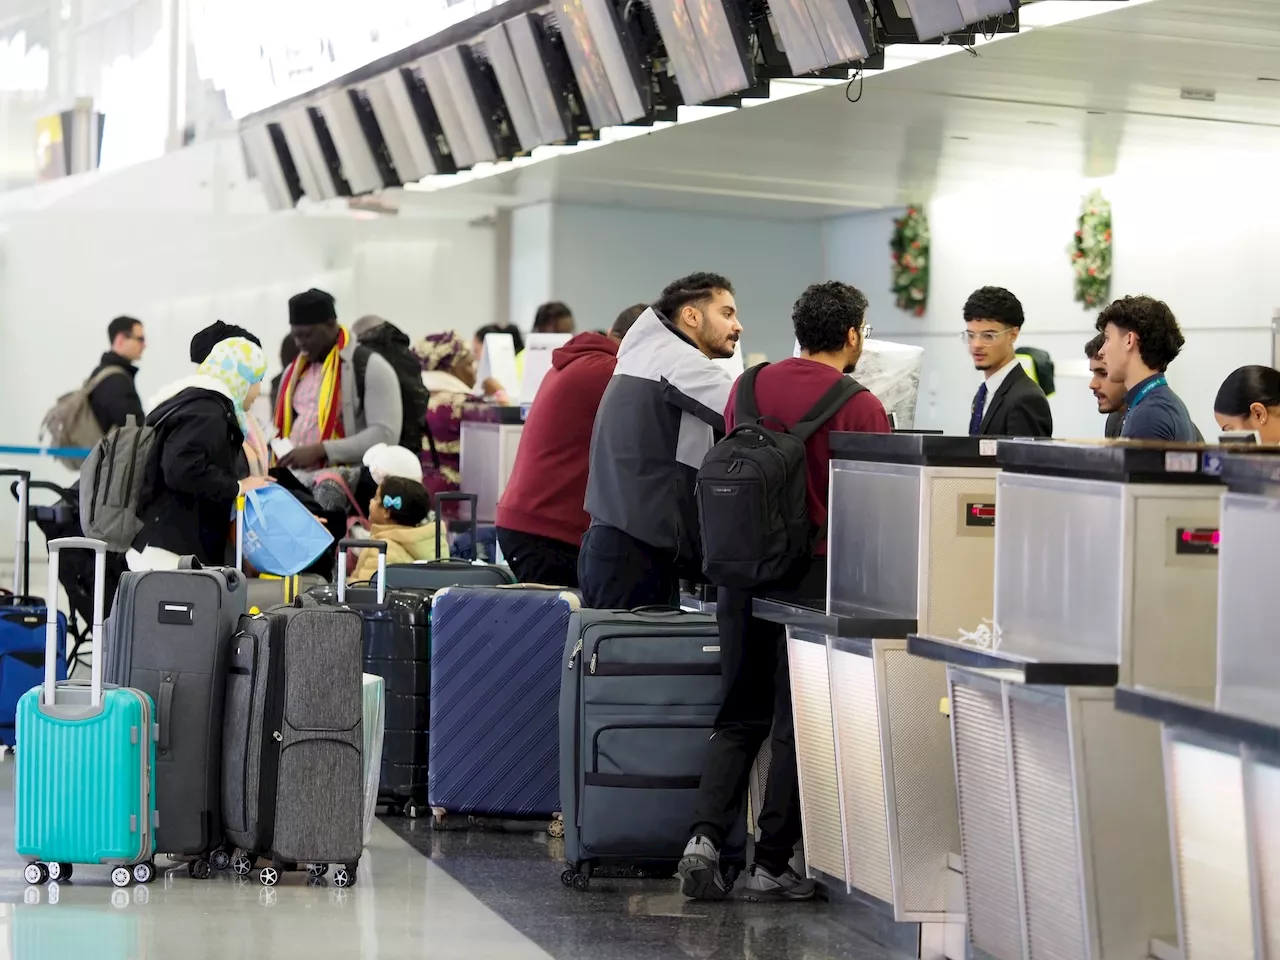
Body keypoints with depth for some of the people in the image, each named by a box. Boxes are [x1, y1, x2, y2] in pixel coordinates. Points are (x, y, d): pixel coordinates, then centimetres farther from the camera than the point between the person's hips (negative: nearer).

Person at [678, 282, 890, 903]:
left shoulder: (747, 388, 5)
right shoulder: (859, 407, -10)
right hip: (813, 577, -5)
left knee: (740, 714, 14)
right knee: (795, 723, 4)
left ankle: (706, 836, -2)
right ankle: (771, 865, 7)